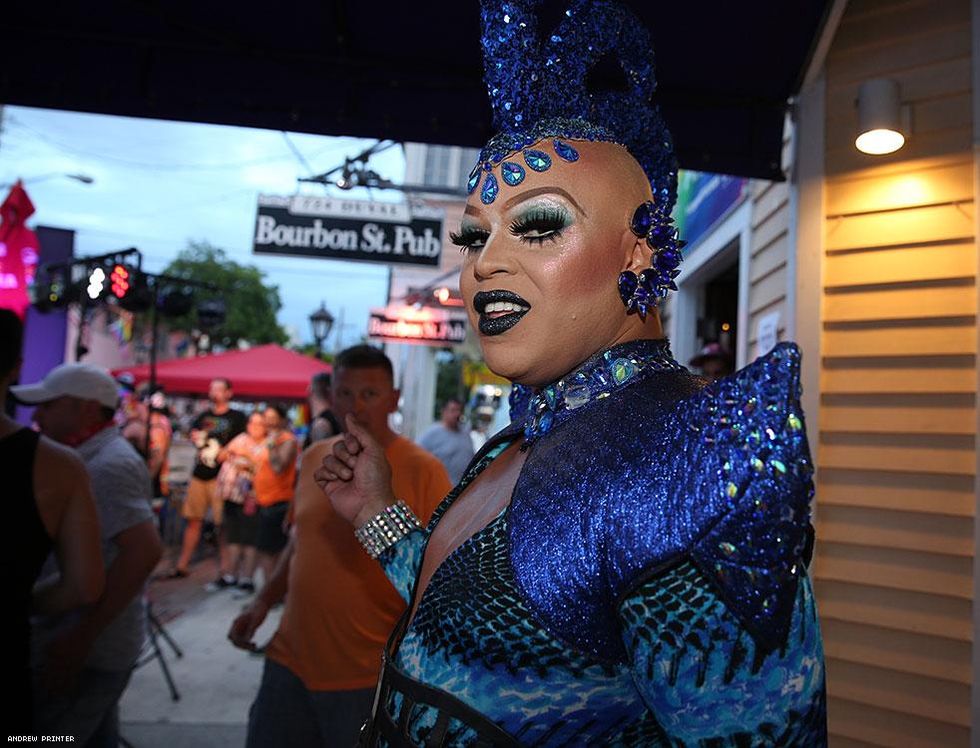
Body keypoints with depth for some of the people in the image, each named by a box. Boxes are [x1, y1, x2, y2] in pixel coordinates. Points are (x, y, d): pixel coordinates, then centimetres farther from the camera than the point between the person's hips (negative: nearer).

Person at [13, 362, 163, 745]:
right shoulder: (93, 457, 12)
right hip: (101, 643, 10)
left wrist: (81, 637, -26)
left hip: (86, 649, -10)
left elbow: (145, 551, -30)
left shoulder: (107, 465, -20)